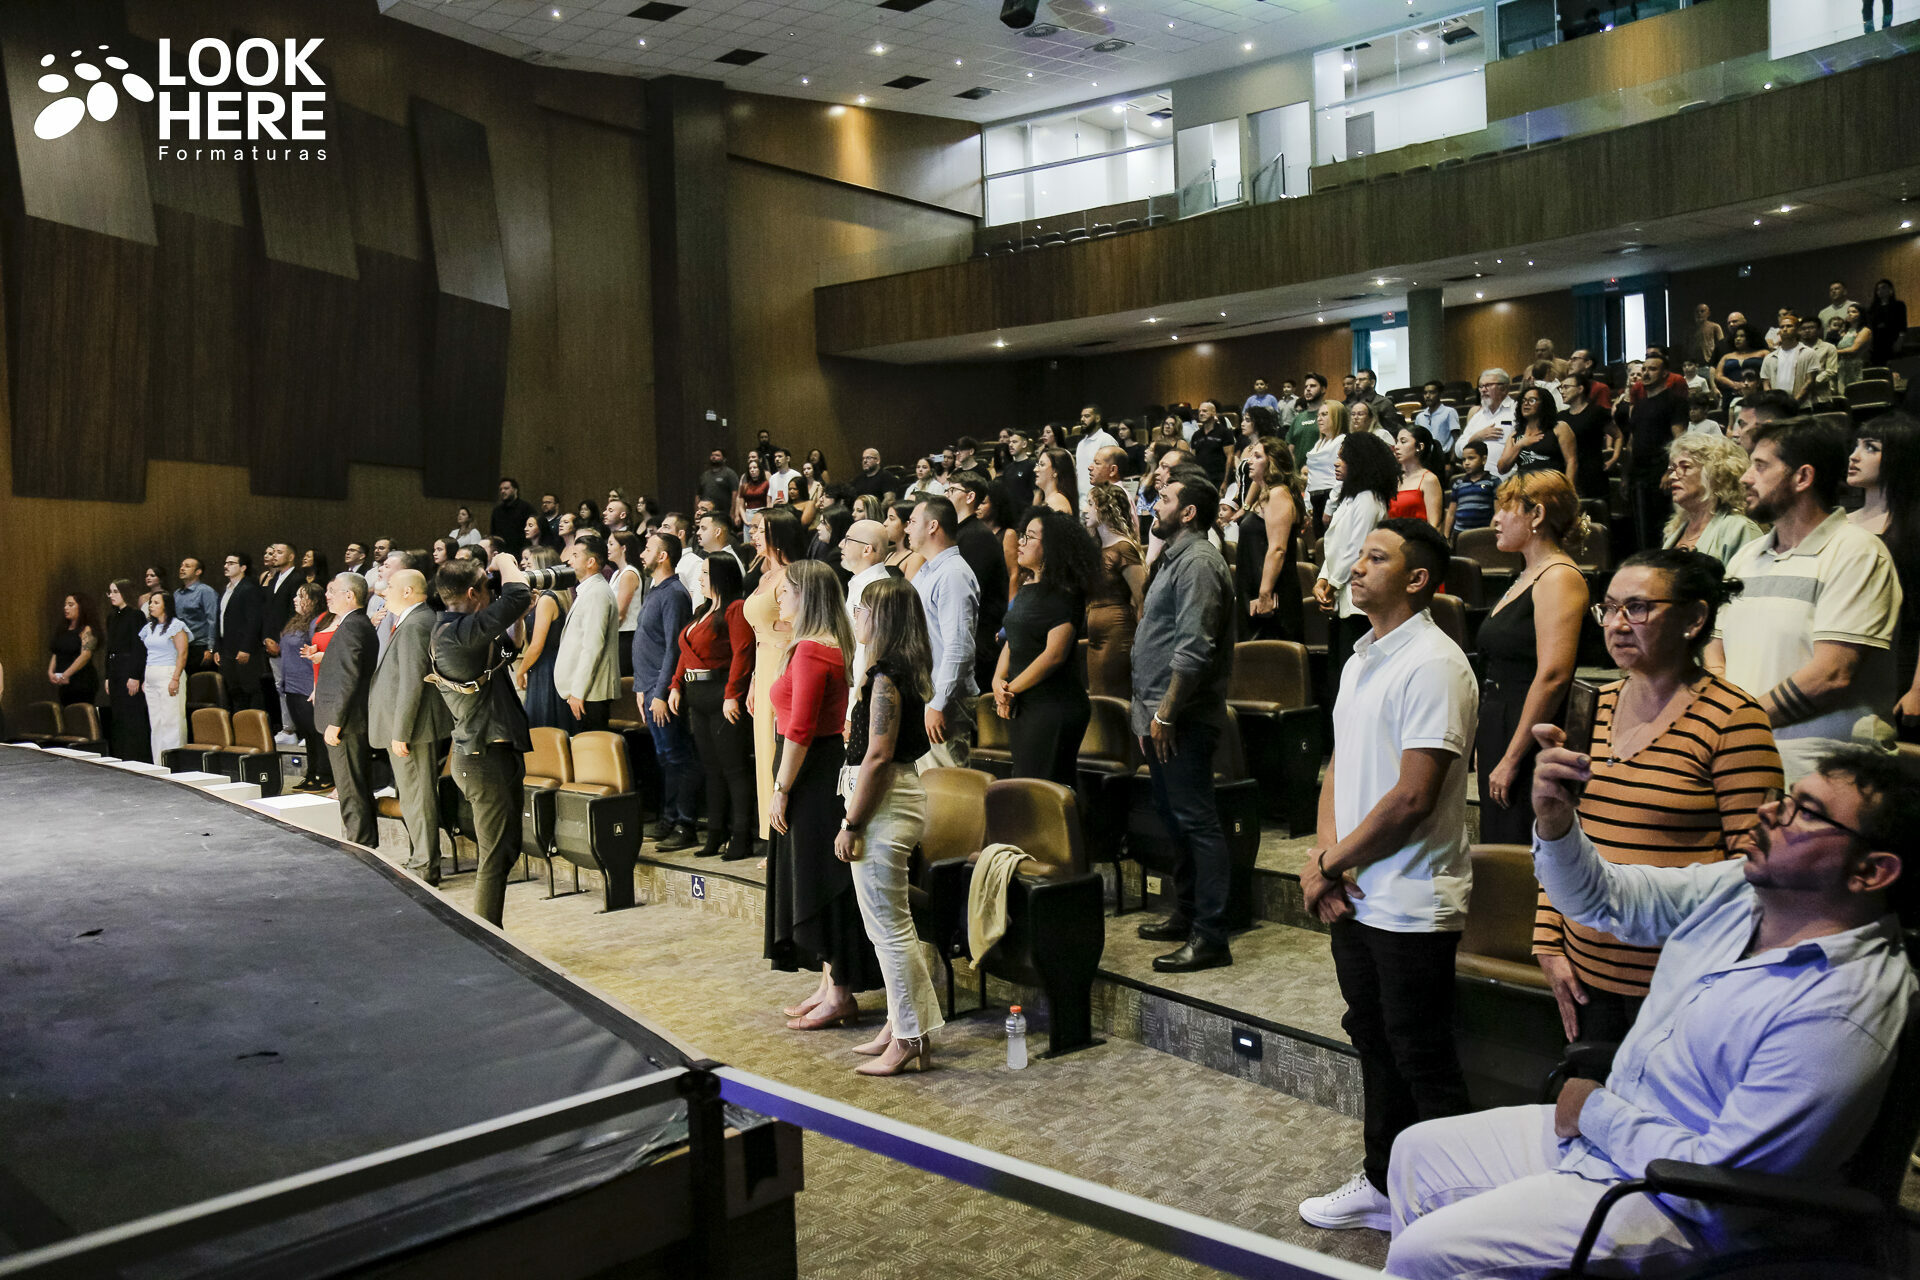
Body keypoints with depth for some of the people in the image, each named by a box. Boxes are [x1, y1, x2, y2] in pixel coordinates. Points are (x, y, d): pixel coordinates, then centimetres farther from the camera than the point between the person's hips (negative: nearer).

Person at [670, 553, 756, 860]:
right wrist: (677, 685, 9)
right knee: (712, 768, 13)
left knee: (734, 768, -5)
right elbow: (686, 653, 20)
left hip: (724, 698, -10)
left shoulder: (736, 610, -11)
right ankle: (716, 836, 20)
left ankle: (741, 838, -1)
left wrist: (732, 695, -24)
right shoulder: (703, 612, 19)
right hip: (698, 698, 10)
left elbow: (742, 653, -19)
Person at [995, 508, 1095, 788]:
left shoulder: (1064, 595, -14)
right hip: (1022, 707, 9)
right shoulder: (1028, 588, 13)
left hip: (1053, 709, -9)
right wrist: (998, 681, -1)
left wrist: (1012, 689, -13)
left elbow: (1055, 654, -20)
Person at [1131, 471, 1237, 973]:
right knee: (1174, 818, 18)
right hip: (1160, 714, 11)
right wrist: (1143, 702, 20)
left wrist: (1165, 712, -21)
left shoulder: (1199, 562, -15)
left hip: (1181, 720, -11)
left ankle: (1210, 937, -4)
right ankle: (1186, 915, 29)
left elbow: (1194, 648, -23)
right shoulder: (1175, 557, 18)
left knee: (1196, 822, -7)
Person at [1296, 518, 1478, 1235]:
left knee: (1423, 1064, 2)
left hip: (1412, 904, -9)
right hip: (1356, 898, 9)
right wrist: (1324, 859, -3)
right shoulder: (1362, 660, 12)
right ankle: (1382, 1184, 35)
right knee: (1374, 1044, 20)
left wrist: (1330, 863, -12)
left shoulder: (1432, 665, -17)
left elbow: (1413, 797, -22)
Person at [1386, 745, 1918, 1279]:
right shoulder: (1748, 885, -3)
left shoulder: (1838, 1016, -29)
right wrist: (1555, 820, -12)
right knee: (1417, 1152, 16)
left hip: (1669, 1211, -9)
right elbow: (1602, 896, 9)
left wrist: (1596, 1113, -12)